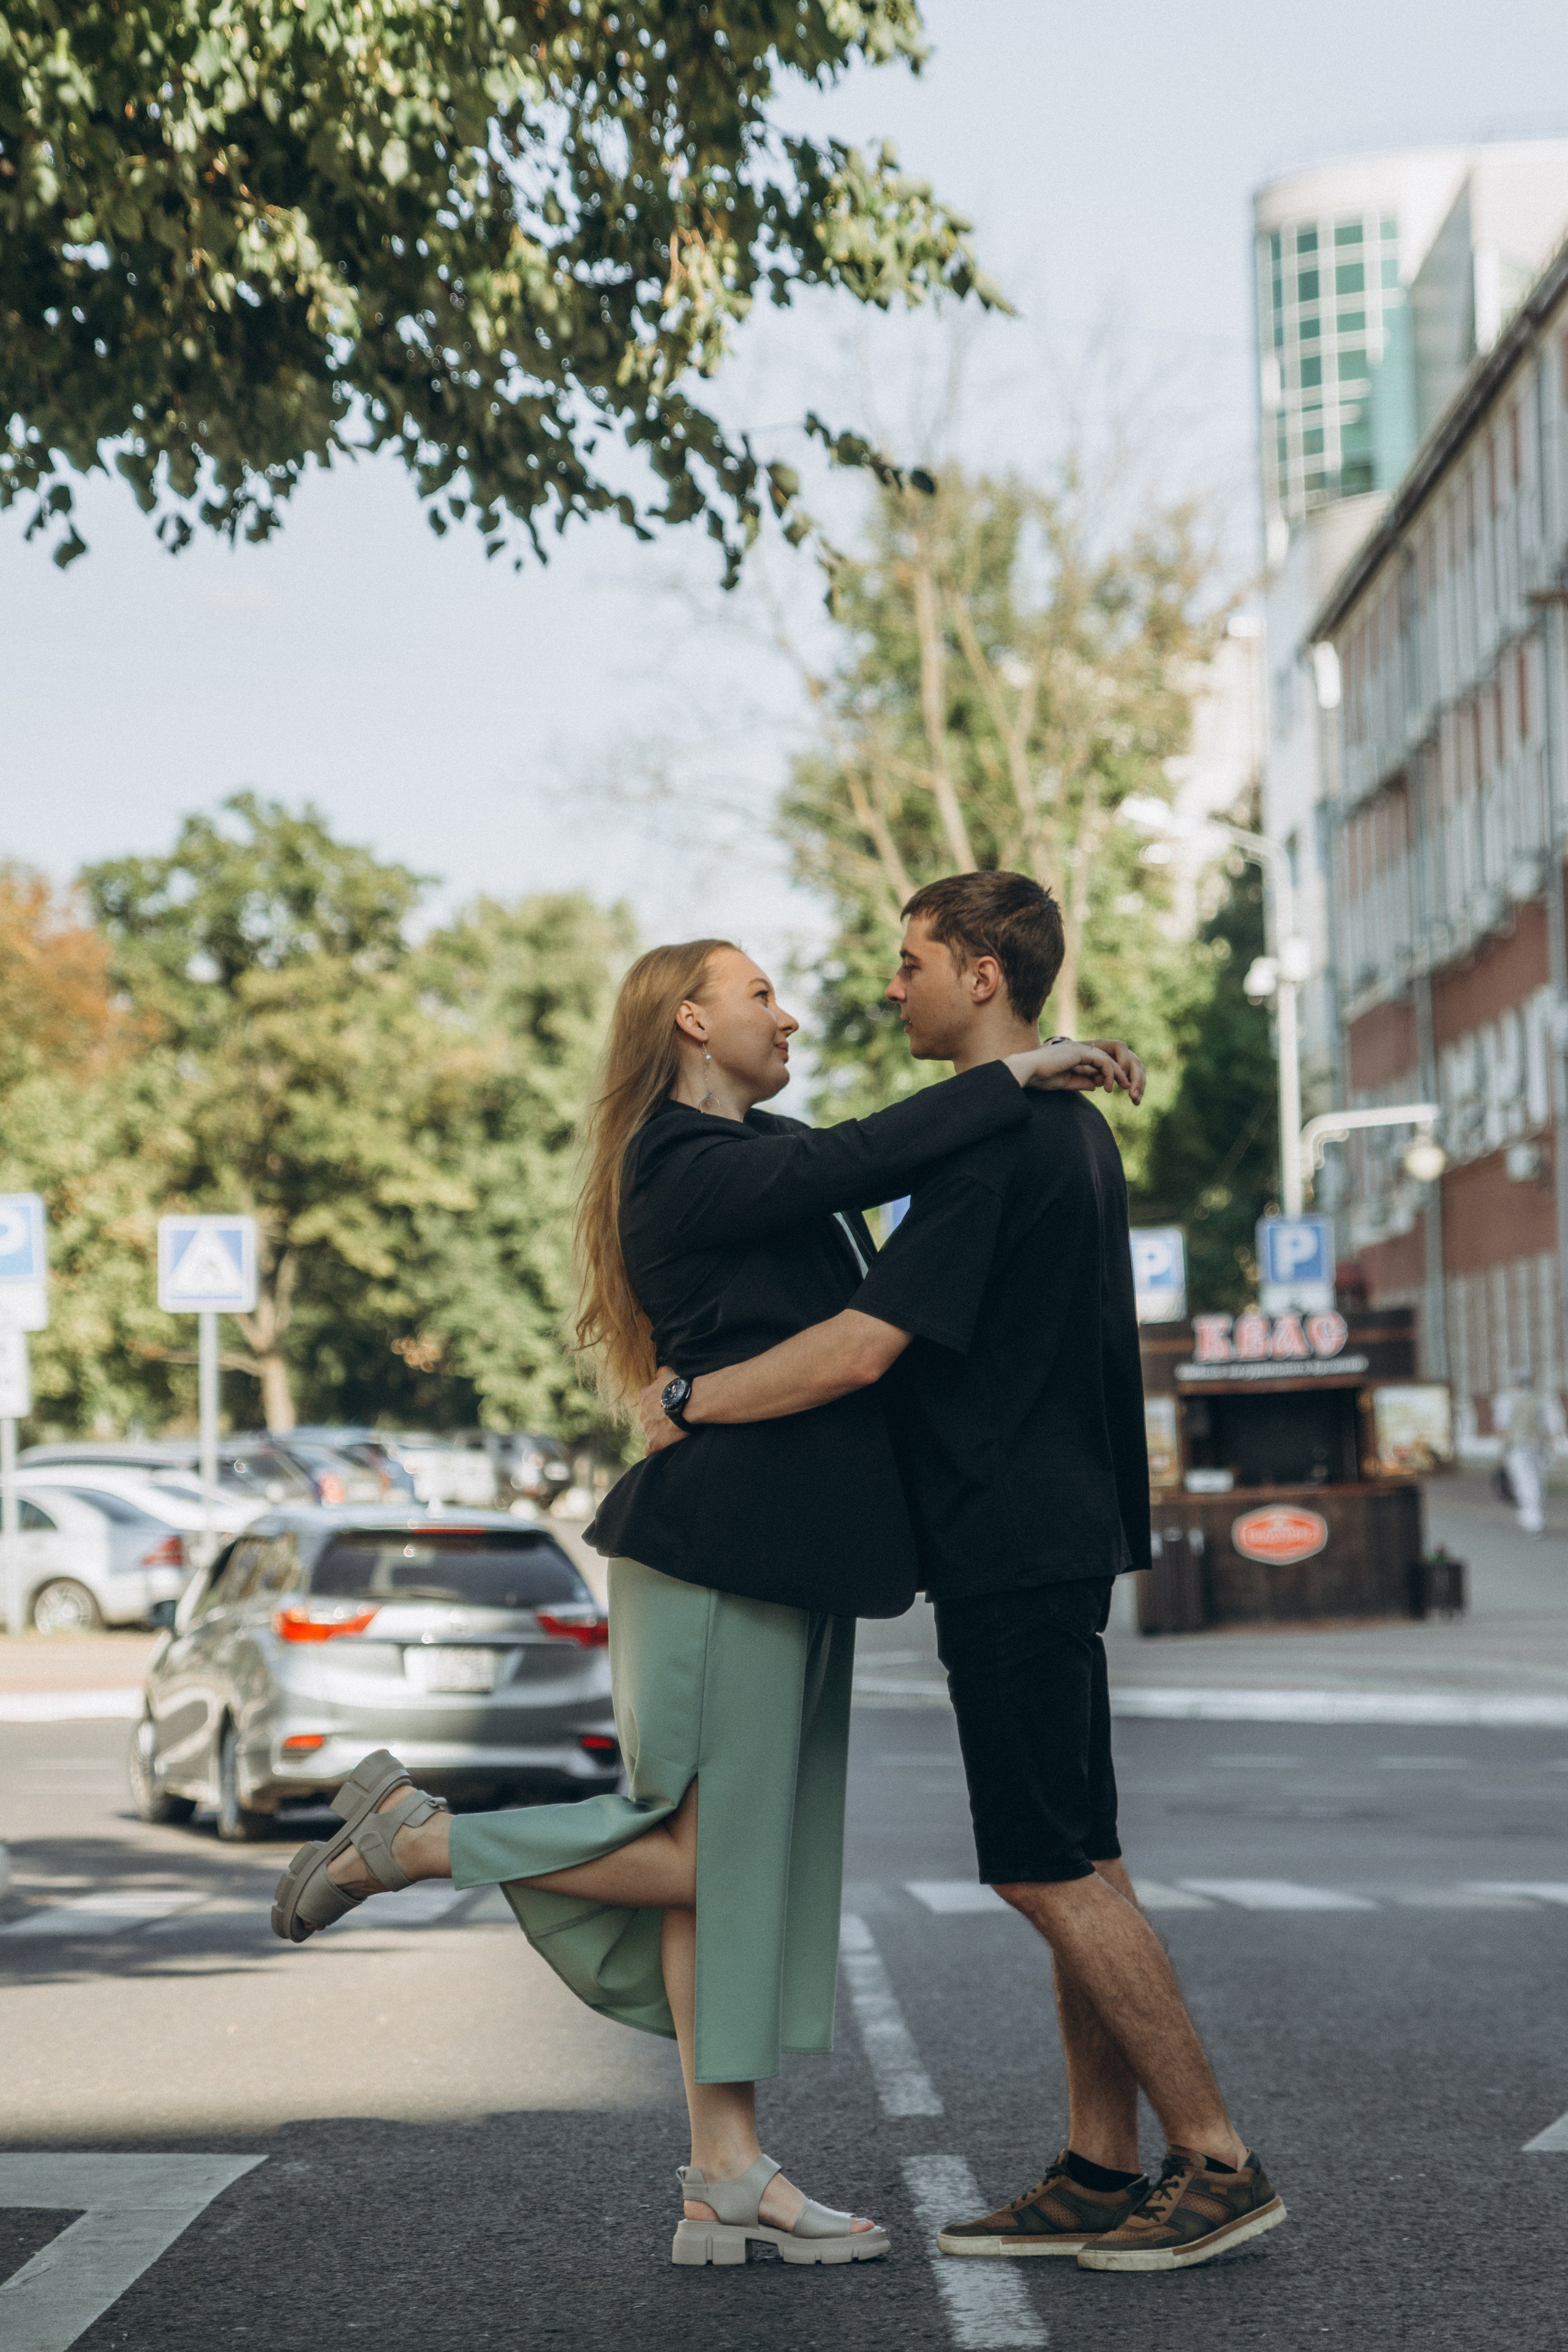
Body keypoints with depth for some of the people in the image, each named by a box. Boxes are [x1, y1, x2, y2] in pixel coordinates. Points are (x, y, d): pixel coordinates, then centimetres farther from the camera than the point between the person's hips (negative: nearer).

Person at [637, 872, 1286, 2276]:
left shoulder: (991, 1145, -17)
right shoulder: (1074, 1132, 16)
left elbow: (861, 1348, -22)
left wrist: (687, 1402, -10)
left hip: (1012, 1547, -10)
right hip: (1059, 1534, 10)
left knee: (1053, 1870, -6)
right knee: (1076, 1863, 10)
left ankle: (1220, 2162, -2)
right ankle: (1100, 2174, 14)